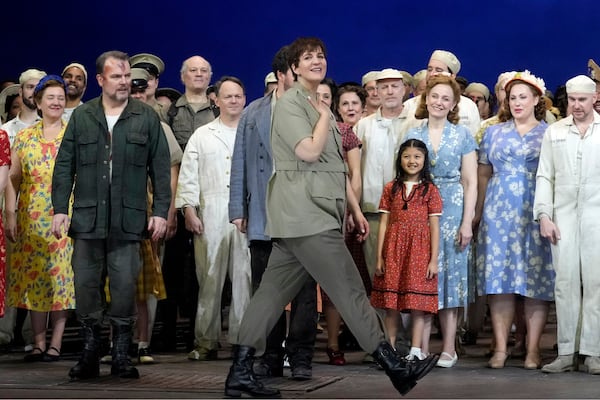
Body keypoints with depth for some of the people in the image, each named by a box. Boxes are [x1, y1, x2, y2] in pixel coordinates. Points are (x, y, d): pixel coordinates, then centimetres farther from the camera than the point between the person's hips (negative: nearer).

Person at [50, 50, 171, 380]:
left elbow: (161, 168, 5)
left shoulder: (147, 118, 5)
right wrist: (60, 208, 1)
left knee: (125, 287, 0)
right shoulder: (81, 116, 8)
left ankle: (121, 355, 10)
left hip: (128, 220, -1)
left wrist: (161, 211, 0)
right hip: (87, 217, 1)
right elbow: (64, 165, 8)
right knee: (86, 285, 3)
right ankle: (89, 352, 14)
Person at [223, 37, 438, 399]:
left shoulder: (321, 106, 24)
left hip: (316, 212, 9)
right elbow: (309, 151, -19)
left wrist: (356, 208, 19)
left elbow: (337, 165, 24)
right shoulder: (290, 103, -6)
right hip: (305, 213, -9)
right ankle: (394, 367, -5)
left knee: (274, 292, 5)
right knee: (350, 289, -8)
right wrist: (325, 114, -4)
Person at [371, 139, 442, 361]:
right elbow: (384, 223, 7)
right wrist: (379, 257, 3)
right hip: (393, 250, 2)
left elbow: (434, 227, 2)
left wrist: (434, 260, -4)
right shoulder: (391, 189, 9)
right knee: (390, 303, 3)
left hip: (419, 251, -2)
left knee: (417, 303, -2)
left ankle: (416, 351, 3)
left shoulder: (430, 190, 4)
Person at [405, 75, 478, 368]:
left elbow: (470, 182, 2)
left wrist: (467, 222, -7)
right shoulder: (412, 136, 9)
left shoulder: (462, 135, 4)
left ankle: (449, 348, 5)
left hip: (453, 211, -2)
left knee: (451, 275, -1)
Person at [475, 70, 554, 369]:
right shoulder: (494, 132, 15)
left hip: (537, 213, -2)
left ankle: (533, 350, 0)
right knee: (499, 278, -3)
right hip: (498, 213, 2)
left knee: (536, 278, -4)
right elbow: (483, 175, 14)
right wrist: (477, 213, 7)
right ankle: (500, 348, 1)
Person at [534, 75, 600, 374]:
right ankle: (566, 352, 5)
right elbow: (544, 176, 10)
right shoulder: (554, 132, 13)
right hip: (563, 215, 2)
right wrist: (543, 215, 1)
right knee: (565, 281, 1)